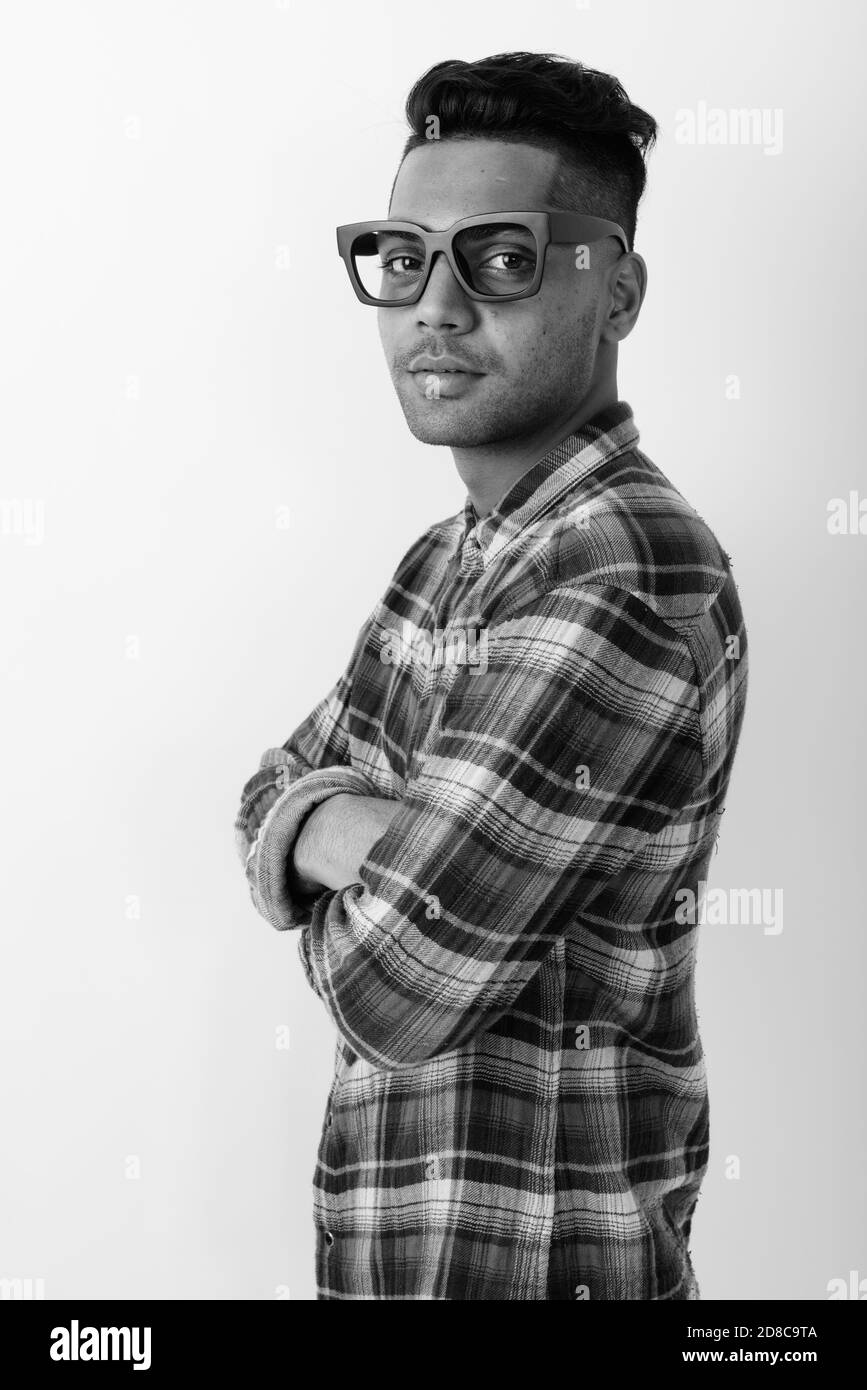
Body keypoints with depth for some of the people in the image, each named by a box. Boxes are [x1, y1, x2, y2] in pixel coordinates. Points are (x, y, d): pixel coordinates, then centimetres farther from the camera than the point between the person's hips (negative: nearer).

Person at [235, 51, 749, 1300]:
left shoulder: (630, 582, -25)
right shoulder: (453, 557, 5)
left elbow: (392, 988, -26)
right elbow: (276, 797, 4)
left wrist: (335, 848, -5)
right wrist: (361, 840, -18)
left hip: (523, 1258, -8)